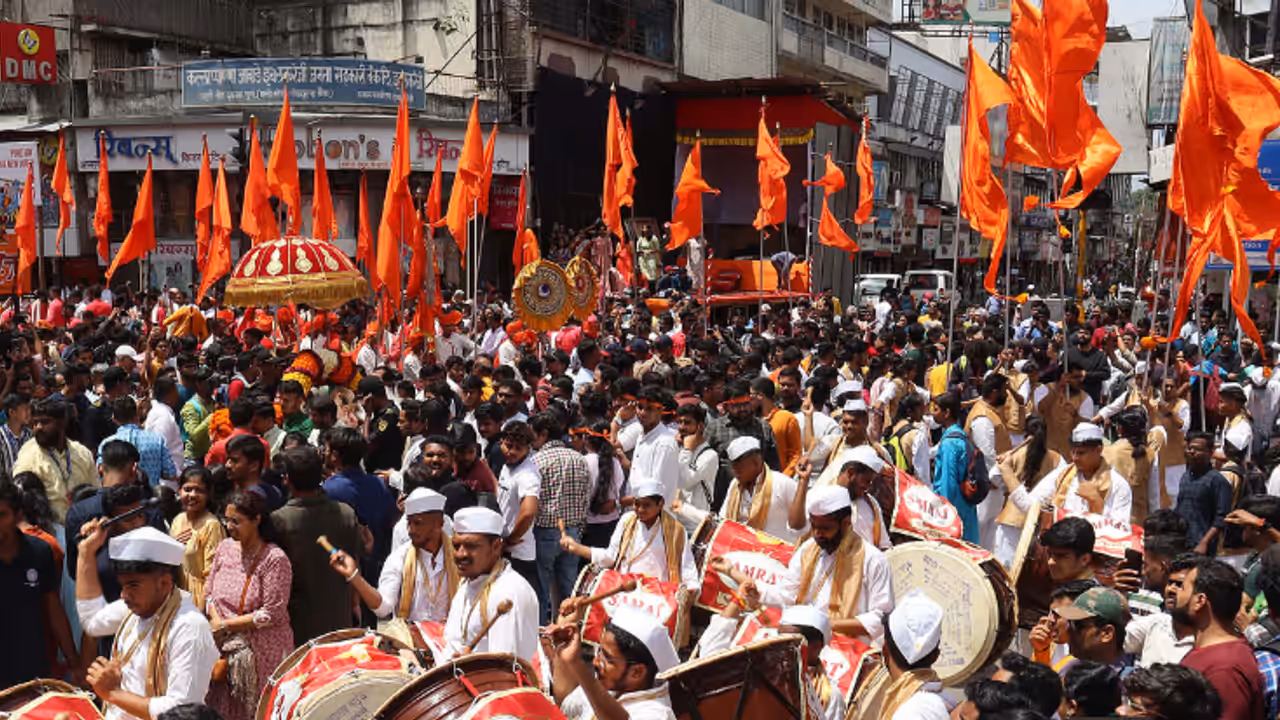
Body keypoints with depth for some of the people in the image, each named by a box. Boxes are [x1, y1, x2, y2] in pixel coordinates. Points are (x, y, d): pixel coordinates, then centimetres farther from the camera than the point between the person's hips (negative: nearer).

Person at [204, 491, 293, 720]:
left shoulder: (274, 559, -14)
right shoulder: (225, 548, 6)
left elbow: (271, 614, -16)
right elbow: (210, 593, 12)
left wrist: (225, 626, -12)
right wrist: (215, 620, -8)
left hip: (262, 652, -5)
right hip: (225, 649, 6)